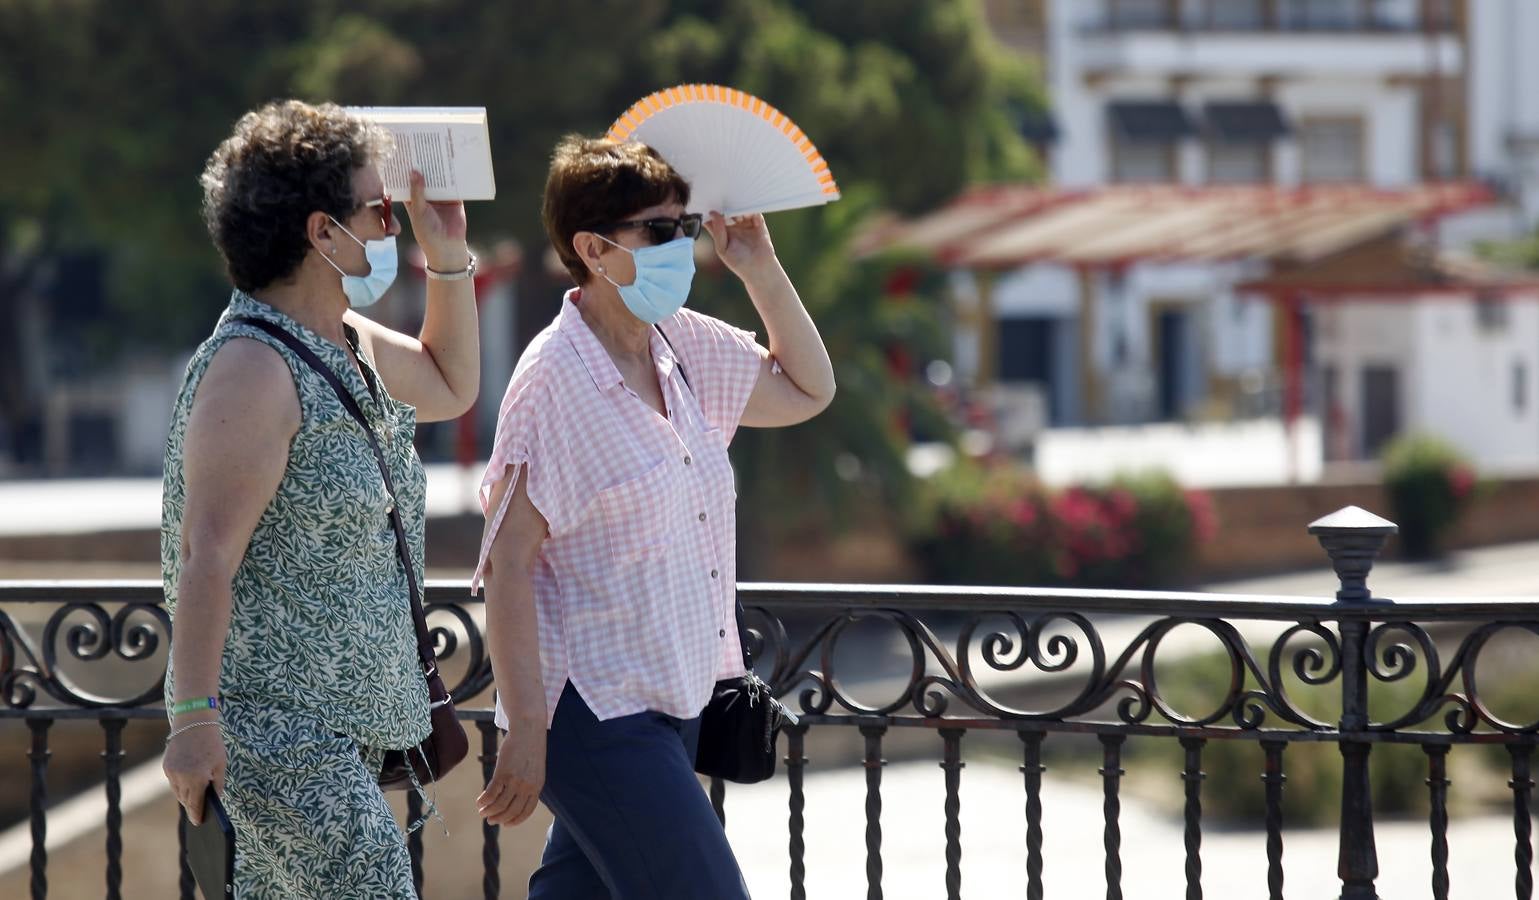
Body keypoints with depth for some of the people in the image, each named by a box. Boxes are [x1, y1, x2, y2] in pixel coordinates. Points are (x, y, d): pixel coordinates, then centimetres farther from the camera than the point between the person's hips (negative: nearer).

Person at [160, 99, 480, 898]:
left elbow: (449, 388, 34)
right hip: (277, 723, -10)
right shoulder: (254, 368, -17)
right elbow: (207, 552, -21)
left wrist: (448, 257, 21)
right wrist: (192, 715, -25)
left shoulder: (352, 346, 14)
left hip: (338, 722, 10)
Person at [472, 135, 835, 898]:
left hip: (670, 701, 8)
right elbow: (508, 564, -17)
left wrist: (759, 269, 9)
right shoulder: (555, 378, -16)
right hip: (595, 713, -8)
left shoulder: (682, 349, 7)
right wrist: (523, 733, -20)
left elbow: (806, 391, 24)